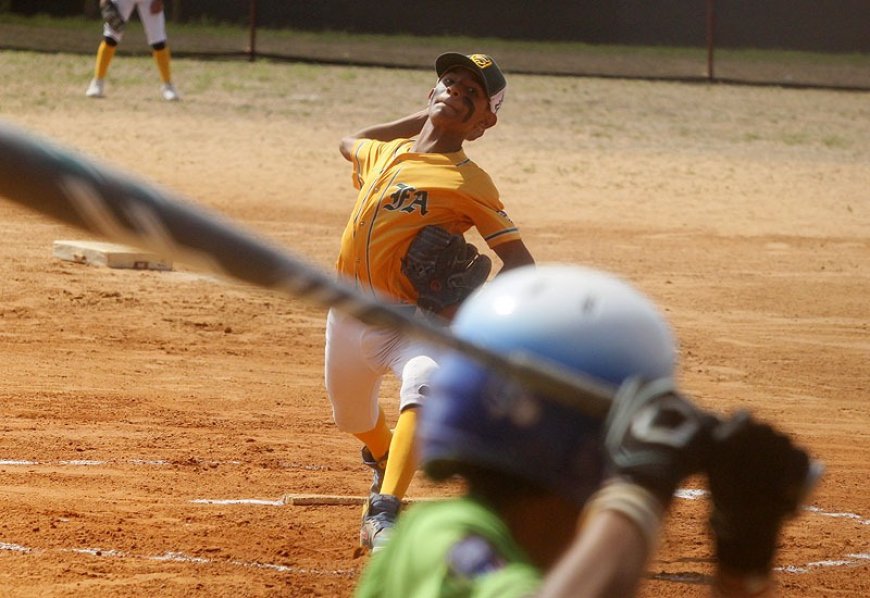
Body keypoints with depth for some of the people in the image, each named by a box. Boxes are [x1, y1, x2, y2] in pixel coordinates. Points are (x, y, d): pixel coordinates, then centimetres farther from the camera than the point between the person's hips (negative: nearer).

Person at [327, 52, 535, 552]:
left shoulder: (468, 182, -10)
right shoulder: (383, 153, 8)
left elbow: (520, 263, -13)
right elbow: (350, 144, 35)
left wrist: (470, 308, -28)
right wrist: (421, 118, 25)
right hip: (348, 314, 6)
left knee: (425, 381, -36)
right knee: (351, 414, 23)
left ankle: (385, 511, -45)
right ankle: (385, 465, 59)